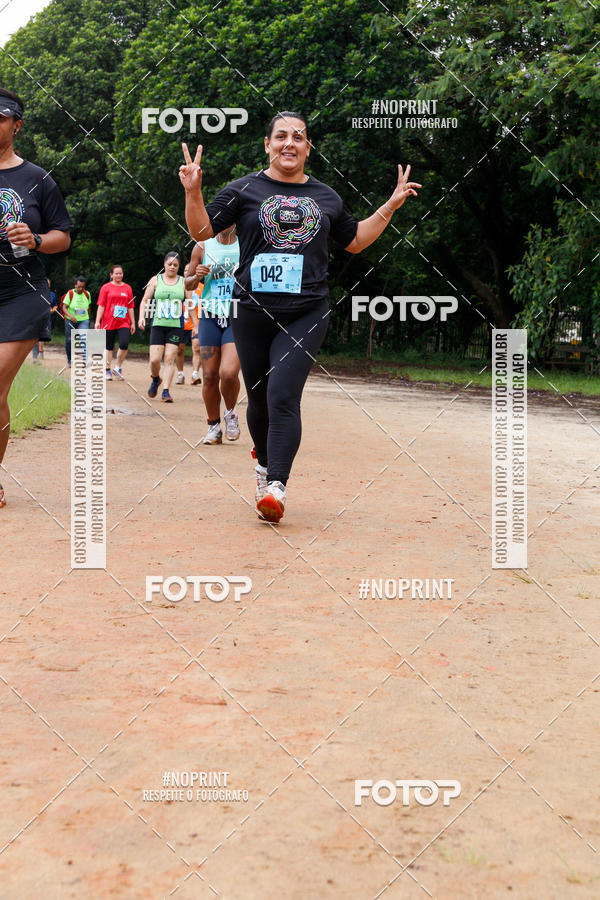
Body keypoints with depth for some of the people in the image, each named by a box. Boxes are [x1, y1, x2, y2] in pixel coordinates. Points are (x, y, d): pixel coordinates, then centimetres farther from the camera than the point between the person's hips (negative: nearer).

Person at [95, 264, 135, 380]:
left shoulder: (127, 288, 11)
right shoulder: (106, 287, 4)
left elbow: (130, 307, 13)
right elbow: (101, 306, 2)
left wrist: (133, 323, 11)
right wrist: (97, 321, -5)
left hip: (123, 323, 1)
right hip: (109, 322, -1)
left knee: (124, 344, -17)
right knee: (109, 347, 5)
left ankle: (118, 368, 3)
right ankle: (108, 371, 18)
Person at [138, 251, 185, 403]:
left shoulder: (183, 282, 8)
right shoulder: (156, 280, 8)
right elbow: (145, 300, 8)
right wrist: (141, 317, -7)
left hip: (176, 326, 0)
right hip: (158, 324, 0)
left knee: (170, 359, -7)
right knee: (155, 359, -6)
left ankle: (166, 391, -2)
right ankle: (155, 380, 24)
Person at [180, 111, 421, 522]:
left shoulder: (326, 197, 14)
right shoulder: (244, 190, 7)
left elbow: (355, 241, 26)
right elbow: (202, 231, 5)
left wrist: (392, 205, 20)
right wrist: (193, 192, -11)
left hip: (306, 314, 0)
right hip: (253, 311, 1)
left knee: (283, 396, -15)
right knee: (259, 398, 9)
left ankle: (276, 488, -21)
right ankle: (265, 463, 37)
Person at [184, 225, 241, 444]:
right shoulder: (203, 247, 8)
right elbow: (188, 284, 16)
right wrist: (197, 276, -6)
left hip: (237, 318, -2)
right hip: (210, 317, 2)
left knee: (228, 372, -19)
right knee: (209, 376, 2)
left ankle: (231, 413, 10)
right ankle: (213, 426, 18)